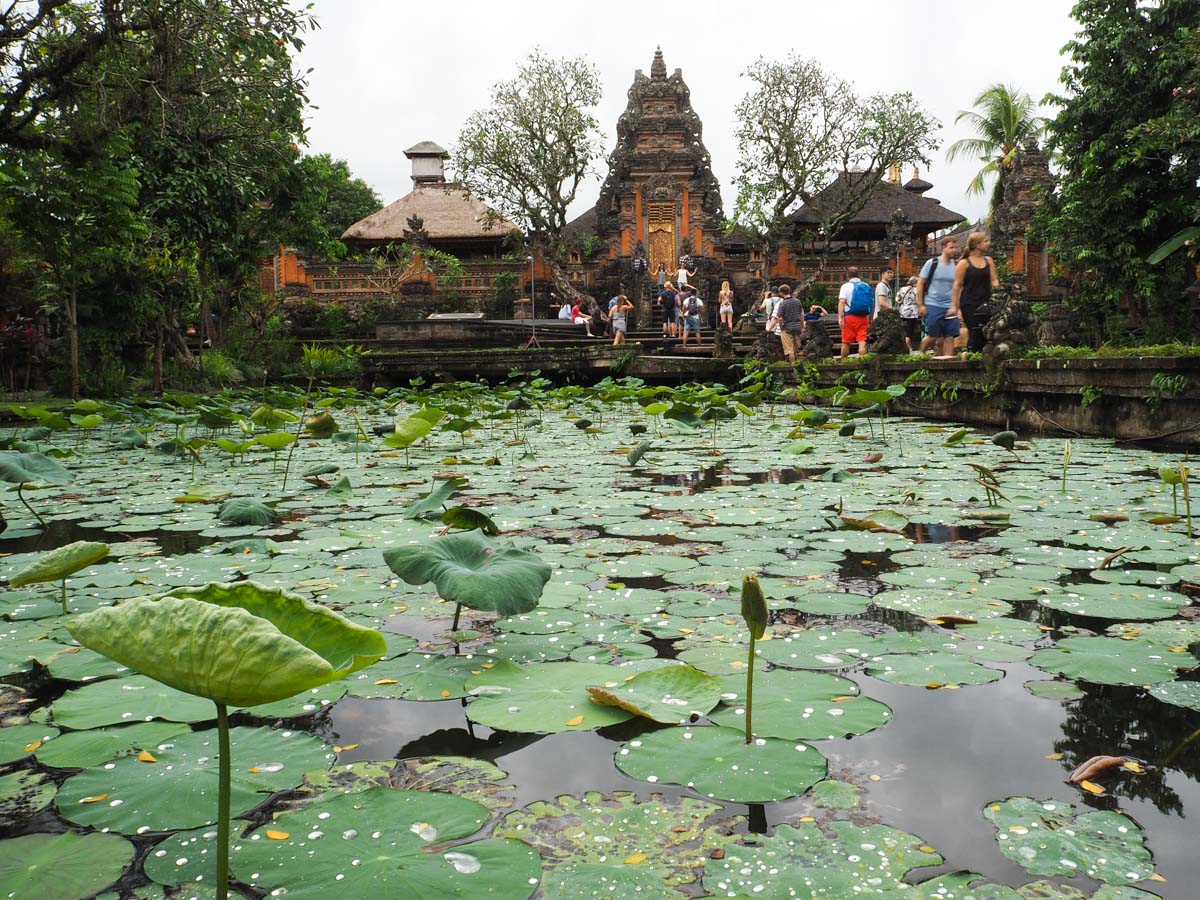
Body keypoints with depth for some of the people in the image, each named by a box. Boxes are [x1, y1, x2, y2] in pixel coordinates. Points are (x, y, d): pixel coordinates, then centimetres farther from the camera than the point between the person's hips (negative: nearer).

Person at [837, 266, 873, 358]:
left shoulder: (846, 286, 0)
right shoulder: (867, 286, 13)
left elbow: (842, 302, -14)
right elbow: (872, 304, 13)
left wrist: (840, 317, -20)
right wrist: (870, 319, 21)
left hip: (850, 316, -3)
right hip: (864, 317, 3)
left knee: (846, 342, 6)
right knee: (862, 341, -2)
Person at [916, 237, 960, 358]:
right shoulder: (932, 263, -3)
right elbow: (920, 284, -1)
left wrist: (956, 307, 7)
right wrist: (920, 305, -6)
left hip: (950, 308, 4)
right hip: (933, 306, -4)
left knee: (950, 338, -1)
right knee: (933, 337, -4)